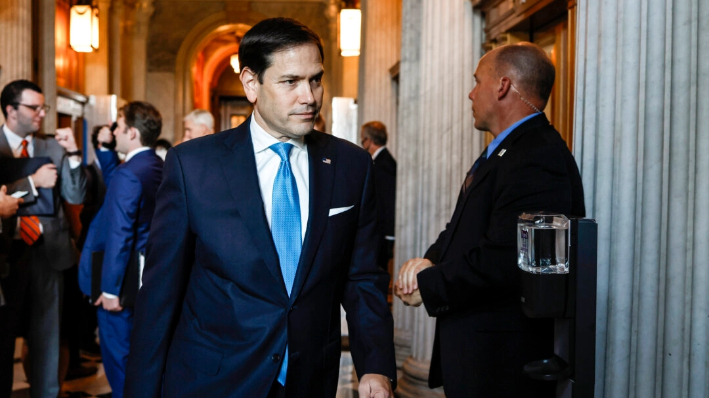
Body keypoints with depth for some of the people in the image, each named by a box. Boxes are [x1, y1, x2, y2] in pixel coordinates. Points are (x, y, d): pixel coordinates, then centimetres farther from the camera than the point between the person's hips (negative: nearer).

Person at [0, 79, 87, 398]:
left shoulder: (53, 148, 5)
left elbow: (76, 197, 0)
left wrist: (72, 154, -10)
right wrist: (32, 182, -15)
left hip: (48, 251, 3)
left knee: (47, 335, 11)